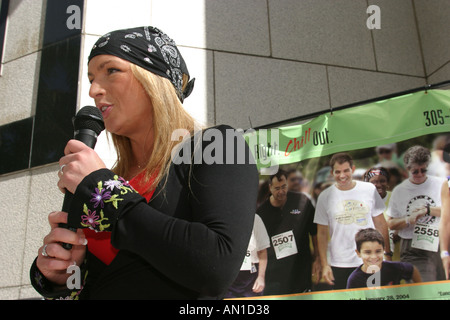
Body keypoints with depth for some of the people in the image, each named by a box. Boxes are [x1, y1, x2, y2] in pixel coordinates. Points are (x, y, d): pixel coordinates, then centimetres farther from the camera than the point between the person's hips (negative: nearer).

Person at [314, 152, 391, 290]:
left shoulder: (369, 189, 1)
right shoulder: (325, 196, -1)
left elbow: (381, 224, 7)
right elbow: (322, 233, 1)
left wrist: (387, 254, 4)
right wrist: (324, 264, -4)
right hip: (339, 265, -1)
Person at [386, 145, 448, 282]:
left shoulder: (441, 184, 6)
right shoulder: (399, 191, 7)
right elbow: (391, 223, 7)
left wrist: (427, 209, -8)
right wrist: (408, 220, -9)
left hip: (439, 245, 1)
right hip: (413, 251, -1)